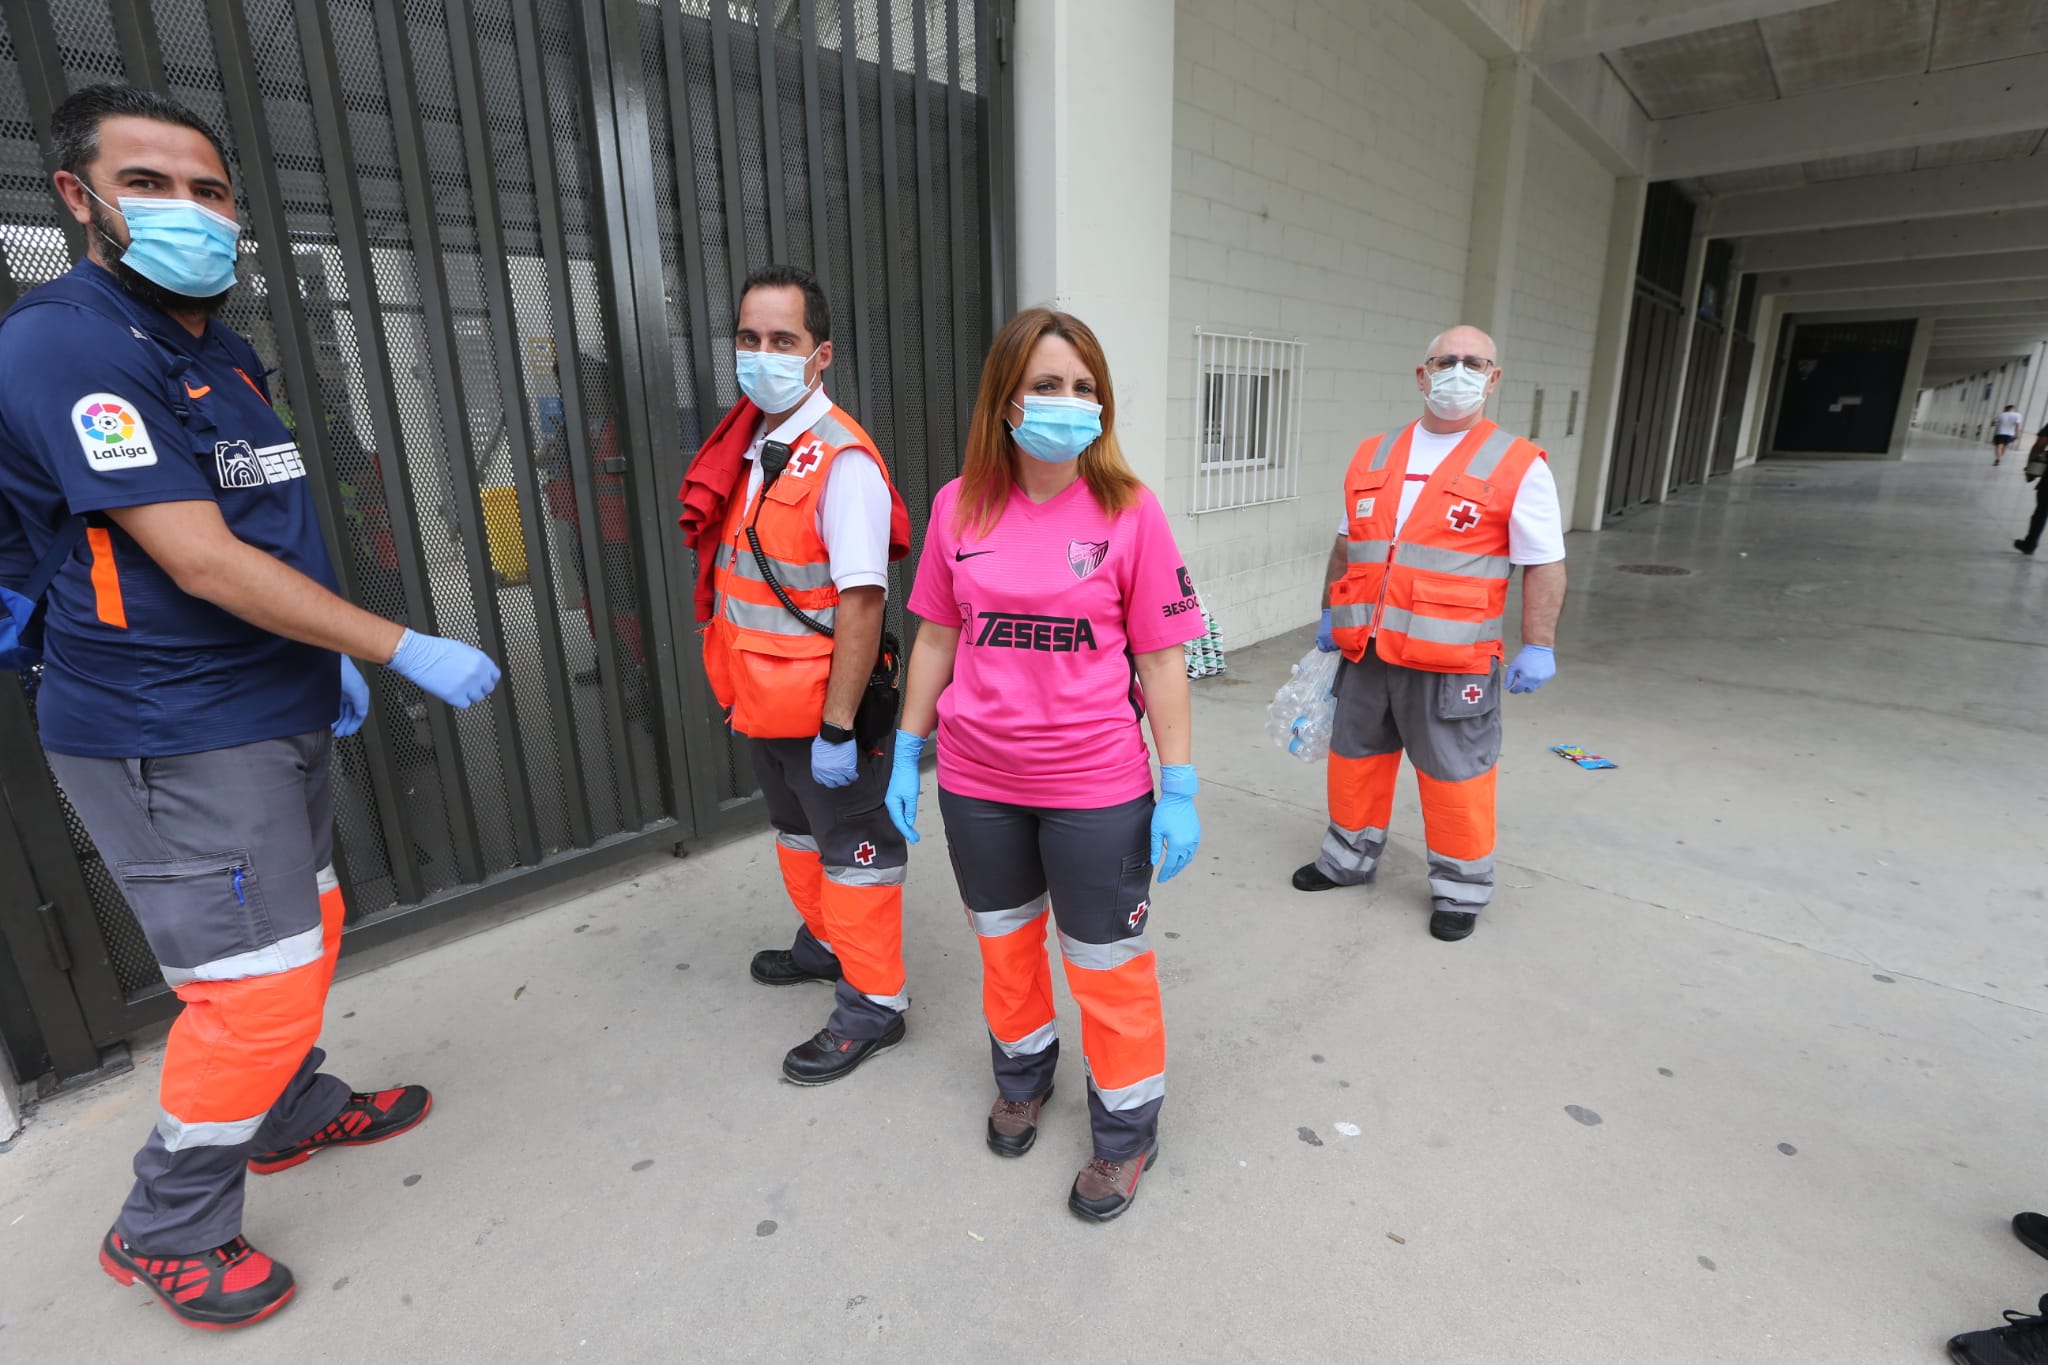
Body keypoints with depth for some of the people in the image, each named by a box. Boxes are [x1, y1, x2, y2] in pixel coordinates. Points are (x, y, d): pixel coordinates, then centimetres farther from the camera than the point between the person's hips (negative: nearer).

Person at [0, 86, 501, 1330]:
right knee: (256, 985, -2)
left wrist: (331, 658, 13)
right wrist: (405, 650, -22)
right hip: (174, 741, -9)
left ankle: (292, 1115, 44)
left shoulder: (224, 353, 12)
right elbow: (201, 565, -23)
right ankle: (168, 1230, 22)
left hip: (275, 714, 9)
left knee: (307, 936, 21)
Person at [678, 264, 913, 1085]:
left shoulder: (843, 461, -20)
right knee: (796, 832, 26)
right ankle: (824, 941, 49)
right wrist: (737, 685, 16)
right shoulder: (748, 450, 7)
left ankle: (873, 1004, 25)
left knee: (853, 852, 7)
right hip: (764, 704, 9)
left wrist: (837, 729, -25)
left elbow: (861, 601, -25)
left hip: (824, 712, -9)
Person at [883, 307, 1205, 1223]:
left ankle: (1127, 1129, 36)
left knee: (1106, 958, 11)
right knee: (1002, 938, 22)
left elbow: (1161, 660, -7)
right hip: (978, 779, 3)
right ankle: (1023, 1075, 50)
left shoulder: (1129, 511, -10)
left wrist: (1180, 790, -7)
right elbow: (936, 638, 6)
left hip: (1096, 785, -3)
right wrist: (907, 754, 7)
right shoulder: (960, 506, -2)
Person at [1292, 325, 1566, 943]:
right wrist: (1331, 616, 20)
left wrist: (1538, 646, -10)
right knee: (1355, 755, 17)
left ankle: (1460, 888, 27)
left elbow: (1543, 565, -5)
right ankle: (1350, 857, 38)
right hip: (1366, 650, 5)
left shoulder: (1518, 466, -4)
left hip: (1451, 662, -4)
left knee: (1454, 775, 6)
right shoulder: (1373, 456, 10)